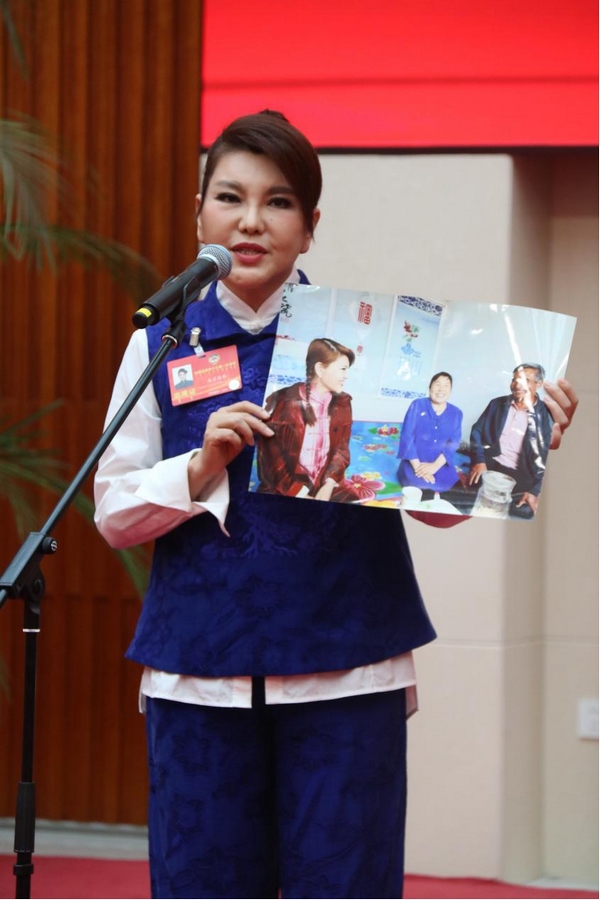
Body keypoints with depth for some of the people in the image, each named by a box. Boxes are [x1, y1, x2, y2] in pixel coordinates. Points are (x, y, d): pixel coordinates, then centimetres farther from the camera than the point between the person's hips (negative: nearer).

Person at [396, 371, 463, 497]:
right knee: (424, 485, -31)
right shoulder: (418, 405, 0)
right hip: (415, 463, -3)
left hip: (441, 465, 3)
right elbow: (407, 436, -6)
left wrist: (435, 466, -19)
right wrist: (417, 467, -17)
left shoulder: (456, 414, 8)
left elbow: (453, 443, -2)